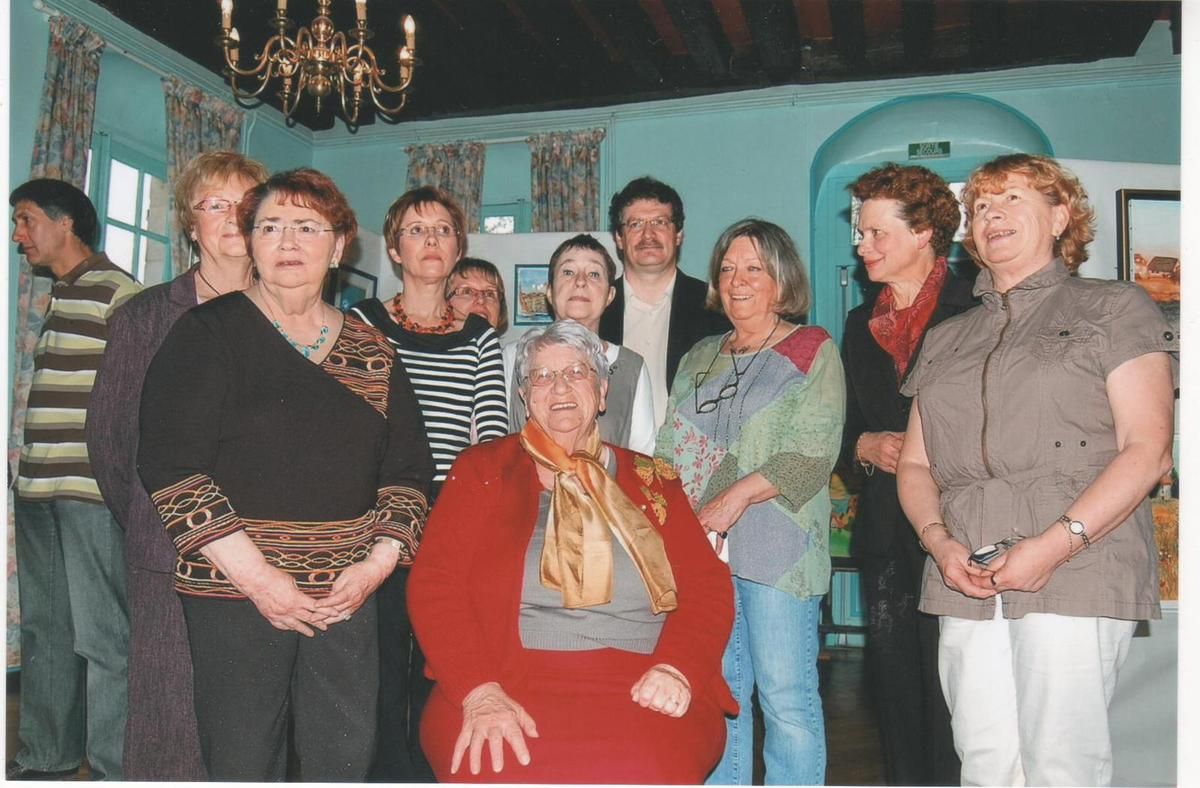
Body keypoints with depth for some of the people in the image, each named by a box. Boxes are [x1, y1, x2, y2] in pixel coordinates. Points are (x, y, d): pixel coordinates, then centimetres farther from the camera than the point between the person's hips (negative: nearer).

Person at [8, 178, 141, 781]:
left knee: (100, 635, -4)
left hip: (92, 490, -9)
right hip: (38, 490, 9)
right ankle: (46, 756, 30)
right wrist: (28, 472, 20)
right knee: (43, 628, 17)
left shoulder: (116, 291, -8)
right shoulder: (57, 296, 18)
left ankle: (113, 769, 6)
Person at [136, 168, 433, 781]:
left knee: (346, 761, 6)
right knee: (242, 764, 3)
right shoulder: (209, 333, 1)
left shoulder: (372, 352, 11)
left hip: (347, 593, 3)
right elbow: (169, 463, -8)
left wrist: (379, 560, -4)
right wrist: (254, 573, -14)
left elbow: (408, 468, 11)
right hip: (232, 592, -3)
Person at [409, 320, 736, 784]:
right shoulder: (483, 470, 11)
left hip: (638, 690, 1)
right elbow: (435, 584, 2)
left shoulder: (650, 481, 16)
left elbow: (708, 586, 10)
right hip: (511, 687, 0)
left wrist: (676, 668, -10)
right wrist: (480, 690, -13)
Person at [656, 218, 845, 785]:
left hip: (775, 545, -5)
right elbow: (669, 448, 15)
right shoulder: (700, 358, 18)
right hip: (698, 547, 5)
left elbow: (813, 453, -10)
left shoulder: (812, 350, 1)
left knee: (785, 697, -1)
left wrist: (736, 496, -18)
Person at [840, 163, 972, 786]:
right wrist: (866, 446, 0)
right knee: (893, 684, 11)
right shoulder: (861, 324, 16)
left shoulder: (973, 313, -4)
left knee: (950, 687, -4)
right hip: (885, 531, 6)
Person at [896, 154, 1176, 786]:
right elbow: (915, 463, 17)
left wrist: (1059, 542, -15)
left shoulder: (1115, 308, 8)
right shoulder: (946, 339, 21)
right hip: (967, 580, 4)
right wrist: (939, 540, -3)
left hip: (1077, 573, -4)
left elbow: (1147, 448, -3)